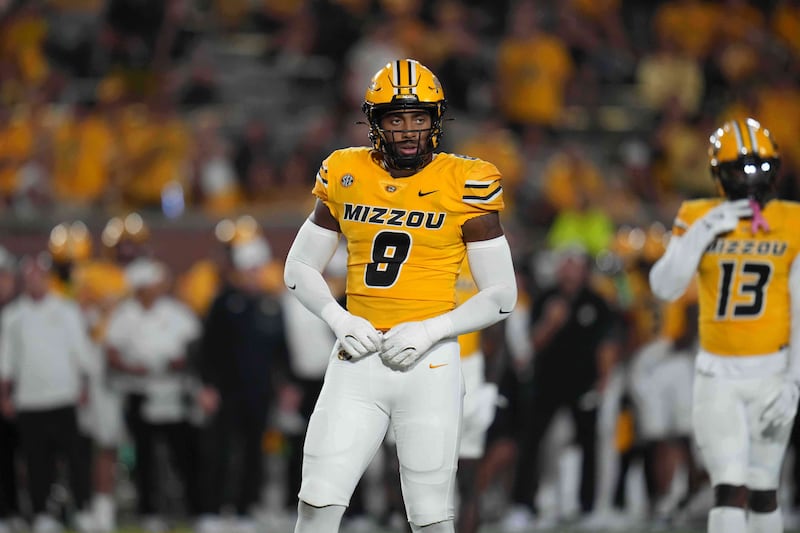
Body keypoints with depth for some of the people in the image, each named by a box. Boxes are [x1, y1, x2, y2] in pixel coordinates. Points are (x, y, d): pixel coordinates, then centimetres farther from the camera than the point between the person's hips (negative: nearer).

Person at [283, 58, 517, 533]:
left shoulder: (464, 186, -3)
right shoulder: (346, 177, 5)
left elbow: (502, 295, -1)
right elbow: (300, 269, 15)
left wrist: (428, 331, -13)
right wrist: (340, 321, -4)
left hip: (430, 364, -2)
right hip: (357, 362, 2)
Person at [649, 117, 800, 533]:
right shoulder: (698, 219, 0)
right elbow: (665, 288, -10)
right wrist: (704, 232, -18)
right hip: (717, 376, 0)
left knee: (762, 492, 9)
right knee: (730, 490, -11)